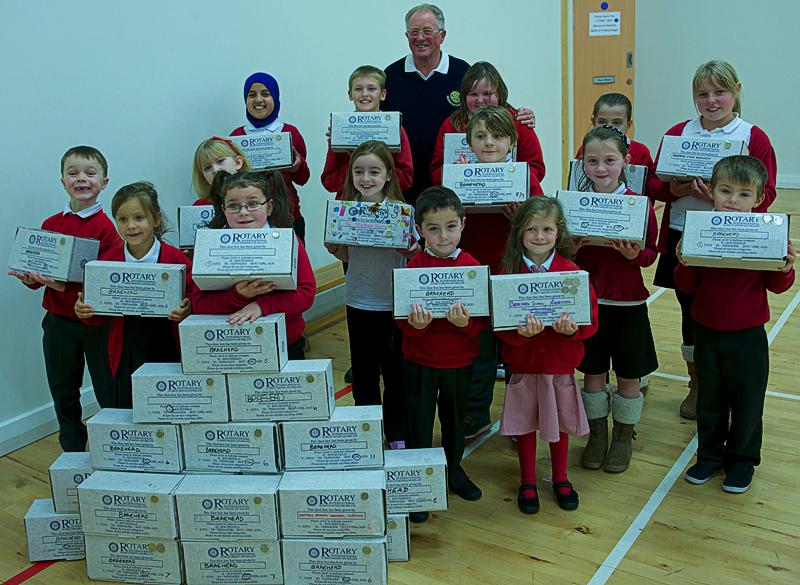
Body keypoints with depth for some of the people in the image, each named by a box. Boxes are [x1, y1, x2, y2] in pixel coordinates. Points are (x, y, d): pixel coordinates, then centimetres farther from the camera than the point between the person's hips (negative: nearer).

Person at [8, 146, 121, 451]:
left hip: (96, 321, -5)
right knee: (63, 394, 16)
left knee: (109, 392, 5)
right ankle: (73, 455, 33)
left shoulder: (105, 227, -11)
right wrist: (30, 278, -11)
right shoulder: (50, 224, 6)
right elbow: (39, 269, 11)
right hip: (58, 320, 6)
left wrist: (68, 284, -29)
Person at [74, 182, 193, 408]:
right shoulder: (109, 260, 3)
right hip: (126, 356, 3)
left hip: (168, 354, -2)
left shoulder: (175, 258, -7)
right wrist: (85, 311, -9)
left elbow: (193, 297, -4)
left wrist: (185, 311, -25)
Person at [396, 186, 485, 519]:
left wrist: (467, 324, -30)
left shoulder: (472, 266, -7)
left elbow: (482, 319, -8)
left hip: (460, 360, 2)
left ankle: (454, 470, 44)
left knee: (455, 418, 21)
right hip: (420, 361, -2)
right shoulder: (414, 267, -10)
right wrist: (415, 325, -32)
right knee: (420, 423, 8)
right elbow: (403, 321, -10)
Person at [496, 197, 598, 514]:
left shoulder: (572, 272, -8)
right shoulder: (509, 272, -9)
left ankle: (560, 478, 38)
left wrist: (573, 329, -27)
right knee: (525, 422, 13)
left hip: (561, 362, 1)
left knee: (560, 422, 17)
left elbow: (591, 318, -7)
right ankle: (527, 482, 32)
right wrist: (521, 332, -30)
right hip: (523, 363, 0)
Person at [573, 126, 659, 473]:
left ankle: (623, 438, 29)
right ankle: (597, 435, 30)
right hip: (588, 300, 2)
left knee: (628, 375, 10)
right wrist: (570, 247, -16)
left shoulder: (639, 204, -8)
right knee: (592, 372, 12)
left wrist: (634, 254, -24)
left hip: (628, 301, -2)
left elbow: (650, 254, -3)